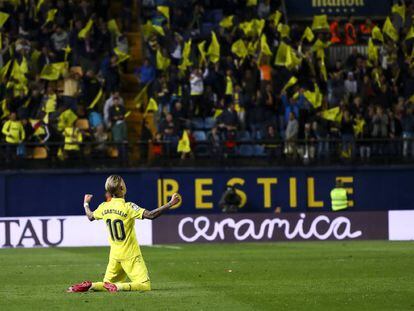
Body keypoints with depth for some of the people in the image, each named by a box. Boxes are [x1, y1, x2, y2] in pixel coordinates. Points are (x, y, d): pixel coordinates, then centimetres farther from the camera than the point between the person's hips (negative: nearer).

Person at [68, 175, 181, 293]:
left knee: (108, 284, 19)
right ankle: (117, 287, -27)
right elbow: (150, 215, -27)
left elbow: (90, 216, 21)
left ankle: (89, 286, -9)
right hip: (131, 255, -6)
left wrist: (86, 204, 41)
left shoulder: (104, 207, 1)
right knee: (145, 285, -7)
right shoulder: (128, 207, -17)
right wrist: (170, 204, -24)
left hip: (114, 255, 6)